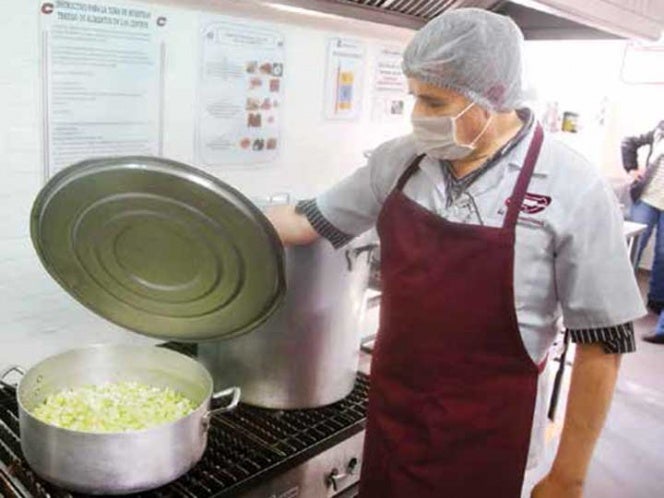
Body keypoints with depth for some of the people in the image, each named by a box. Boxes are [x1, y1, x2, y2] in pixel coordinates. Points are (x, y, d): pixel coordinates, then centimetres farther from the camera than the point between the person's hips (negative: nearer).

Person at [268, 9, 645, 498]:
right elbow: (313, 219, 7)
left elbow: (603, 342, -12)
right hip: (390, 415, 5)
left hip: (487, 440, -4)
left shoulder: (572, 189, -17)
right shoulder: (400, 160, -4)